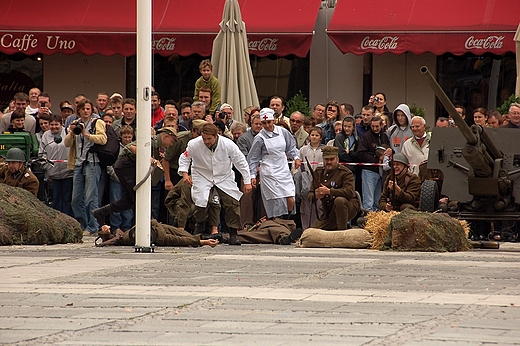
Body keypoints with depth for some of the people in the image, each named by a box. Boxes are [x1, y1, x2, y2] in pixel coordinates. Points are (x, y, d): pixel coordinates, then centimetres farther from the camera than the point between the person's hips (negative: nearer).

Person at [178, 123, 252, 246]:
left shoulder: (228, 145, -18)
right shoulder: (194, 145, -17)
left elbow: (241, 162, -7)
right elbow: (184, 158, 2)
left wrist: (247, 181, -5)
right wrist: (184, 173, -15)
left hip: (224, 177, 1)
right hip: (203, 177, -1)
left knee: (232, 203, -12)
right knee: (202, 203, -16)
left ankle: (233, 234, -4)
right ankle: (199, 224, 18)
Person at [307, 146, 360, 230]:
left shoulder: (346, 173, -10)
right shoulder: (319, 173, 7)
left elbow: (349, 192, -28)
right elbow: (309, 195, 5)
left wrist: (329, 191, -34)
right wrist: (315, 196, -22)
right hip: (328, 213, 6)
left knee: (339, 200, -38)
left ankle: (342, 230, -27)